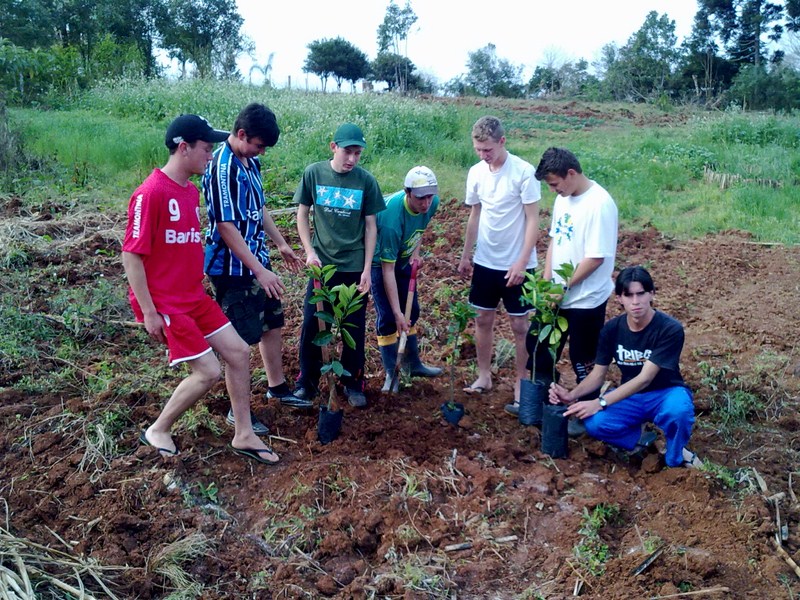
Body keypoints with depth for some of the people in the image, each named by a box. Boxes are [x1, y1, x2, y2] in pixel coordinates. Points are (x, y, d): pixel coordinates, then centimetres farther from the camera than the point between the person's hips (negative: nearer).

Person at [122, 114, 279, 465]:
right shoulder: (151, 193, -18)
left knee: (238, 351, 5)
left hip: (195, 297, 9)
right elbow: (131, 255, -18)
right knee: (208, 372, -7)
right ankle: (157, 432, 16)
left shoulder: (192, 191, 8)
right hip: (165, 304, -8)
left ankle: (244, 436, 17)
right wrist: (149, 312, -18)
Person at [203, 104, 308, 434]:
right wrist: (260, 271, -25)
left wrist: (282, 244, 21)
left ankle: (277, 387, 38)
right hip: (233, 269, -9)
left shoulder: (251, 162, 6)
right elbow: (226, 227, -25)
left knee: (273, 324, 19)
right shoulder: (222, 168, -22)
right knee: (241, 340, 1)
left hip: (257, 261, 9)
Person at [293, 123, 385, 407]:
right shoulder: (313, 173, -5)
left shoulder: (366, 180, -6)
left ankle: (353, 384, 25)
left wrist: (367, 269, -4)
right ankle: (307, 382, 24)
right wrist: (310, 252, -7)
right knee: (311, 325, 6)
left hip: (354, 267, 0)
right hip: (322, 264, 0)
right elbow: (302, 214, 4)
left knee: (354, 329, 8)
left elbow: (370, 226, -1)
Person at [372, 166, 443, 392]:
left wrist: (416, 252, -9)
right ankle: (391, 374, 4)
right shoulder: (392, 218, -39)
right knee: (388, 318, -10)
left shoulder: (432, 203, -20)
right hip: (380, 261, -7)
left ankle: (413, 364, 31)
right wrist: (398, 313, -33)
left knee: (412, 311, 14)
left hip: (404, 258, 7)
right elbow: (387, 270, -34)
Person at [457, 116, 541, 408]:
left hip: (516, 264, -5)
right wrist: (465, 256, 14)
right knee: (483, 319, 13)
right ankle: (484, 375, 29)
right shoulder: (476, 172, 1)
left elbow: (532, 220, -14)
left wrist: (522, 262, -19)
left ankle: (521, 382, 20)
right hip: (485, 261, 5)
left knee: (520, 324, 5)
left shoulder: (524, 172, -15)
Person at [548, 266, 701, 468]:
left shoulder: (670, 329, -22)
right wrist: (572, 396, -24)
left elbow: (645, 378, -27)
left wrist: (600, 403, -34)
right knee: (594, 423, -28)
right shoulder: (612, 329, -9)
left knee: (678, 411, -40)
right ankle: (642, 440, 1)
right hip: (630, 396, 3)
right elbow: (598, 374, -4)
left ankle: (676, 457, -7)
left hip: (665, 394, -2)